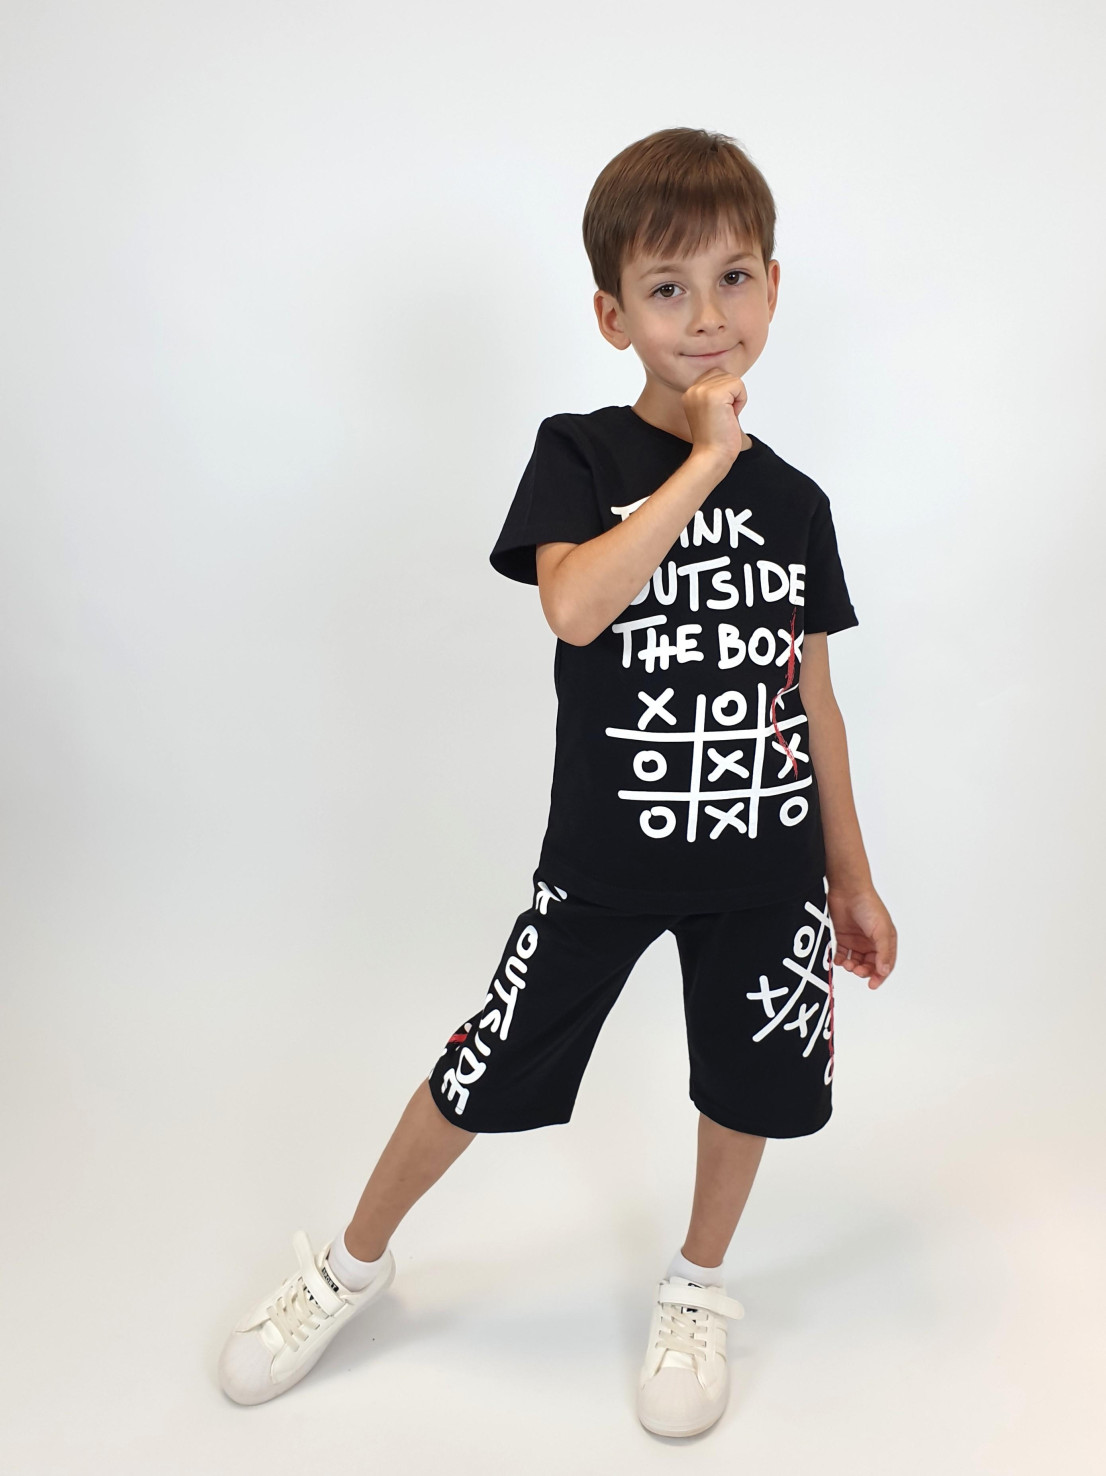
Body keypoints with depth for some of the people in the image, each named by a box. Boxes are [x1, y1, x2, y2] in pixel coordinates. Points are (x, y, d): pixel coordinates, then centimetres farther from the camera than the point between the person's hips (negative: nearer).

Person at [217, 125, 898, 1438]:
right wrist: (707, 461, -24)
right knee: (483, 1073, 8)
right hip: (605, 858, -3)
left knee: (749, 1083, 14)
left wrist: (851, 877, 10)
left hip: (770, 865, 4)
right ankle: (353, 1264, 36)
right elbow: (574, 605, -29)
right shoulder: (579, 455, -8)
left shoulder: (794, 501, 2)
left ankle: (698, 1289, 44)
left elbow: (812, 700, 7)